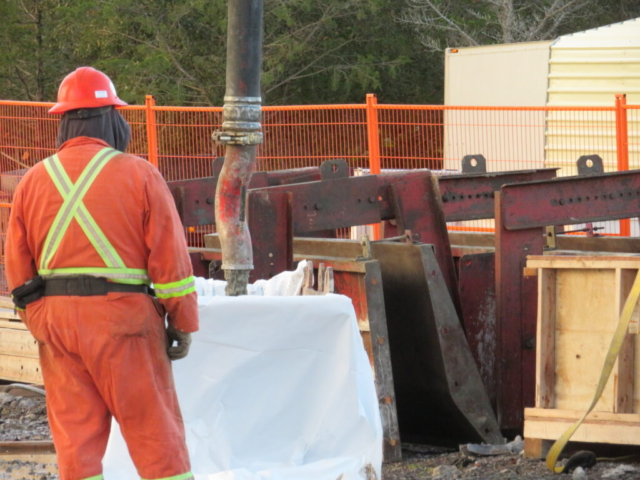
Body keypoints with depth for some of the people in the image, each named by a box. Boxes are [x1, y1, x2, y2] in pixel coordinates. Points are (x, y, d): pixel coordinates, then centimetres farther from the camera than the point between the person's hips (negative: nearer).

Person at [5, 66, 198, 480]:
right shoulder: (138, 175, -4)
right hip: (123, 318, -3)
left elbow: (18, 269, 10)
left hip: (56, 321, 4)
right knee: (155, 430, 2)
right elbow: (170, 256, -5)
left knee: (75, 434, 7)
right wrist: (183, 323, 3)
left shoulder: (34, 181, 7)